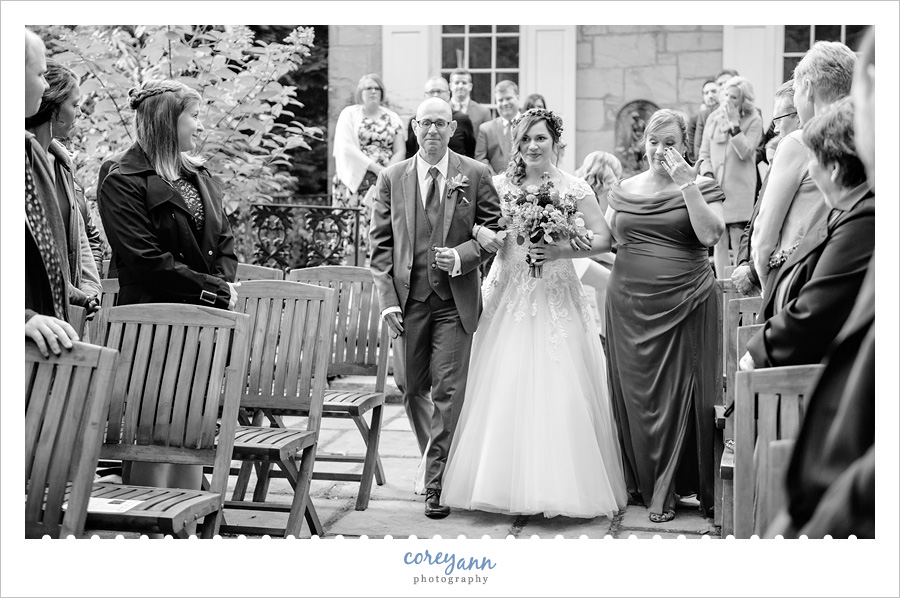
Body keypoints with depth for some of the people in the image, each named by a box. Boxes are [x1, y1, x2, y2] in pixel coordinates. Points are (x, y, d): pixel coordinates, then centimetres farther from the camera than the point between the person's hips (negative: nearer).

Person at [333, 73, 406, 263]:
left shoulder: (392, 118, 14)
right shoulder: (349, 114, 6)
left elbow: (400, 151, 8)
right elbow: (347, 148, -6)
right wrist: (375, 167, -13)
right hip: (355, 181, -2)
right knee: (355, 228, -9)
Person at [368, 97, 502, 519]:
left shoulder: (475, 175, 1)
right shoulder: (392, 179, 6)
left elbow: (494, 229, 5)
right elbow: (381, 243, 5)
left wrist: (464, 255, -13)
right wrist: (387, 297, -3)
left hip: (455, 298, -2)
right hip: (408, 296, 2)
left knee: (449, 389, -4)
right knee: (411, 386, 9)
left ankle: (437, 482, 5)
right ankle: (436, 458, 33)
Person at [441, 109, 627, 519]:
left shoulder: (574, 189, 1)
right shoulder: (501, 185, 7)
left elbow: (604, 239, -3)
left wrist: (562, 251, -14)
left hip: (556, 300, -2)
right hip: (510, 299, 2)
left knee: (558, 392, -4)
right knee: (506, 390, -1)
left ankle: (560, 485, 8)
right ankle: (509, 482, 11)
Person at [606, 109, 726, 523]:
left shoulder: (703, 186, 2)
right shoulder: (624, 189, 12)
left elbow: (711, 235, -14)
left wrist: (687, 185, -16)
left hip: (685, 302, -3)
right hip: (630, 304, 3)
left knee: (679, 393, -2)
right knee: (635, 393, 5)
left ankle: (663, 489, 9)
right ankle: (642, 481, 19)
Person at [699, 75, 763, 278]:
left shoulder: (754, 121, 0)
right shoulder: (713, 118, 10)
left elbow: (745, 152, -12)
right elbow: (704, 153, 13)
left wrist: (734, 123, -14)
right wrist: (708, 174, -3)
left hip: (740, 191, -3)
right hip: (715, 188, 3)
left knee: (738, 240, -7)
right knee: (719, 241, 5)